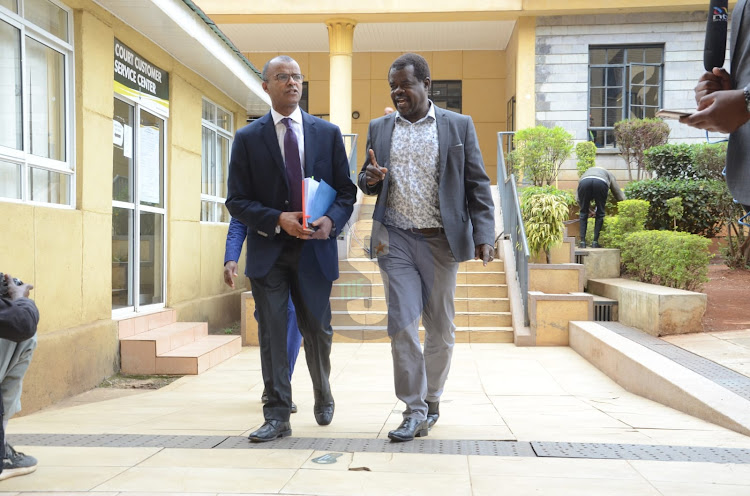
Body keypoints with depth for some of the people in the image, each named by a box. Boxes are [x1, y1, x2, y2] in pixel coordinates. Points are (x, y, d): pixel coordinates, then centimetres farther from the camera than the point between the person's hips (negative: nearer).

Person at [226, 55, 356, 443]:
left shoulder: (328, 133, 7)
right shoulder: (247, 138, 3)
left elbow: (346, 190, 8)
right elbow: (237, 200, -1)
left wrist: (332, 220, -12)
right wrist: (278, 220, -16)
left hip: (314, 248, 1)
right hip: (268, 251, -1)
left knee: (317, 330, 11)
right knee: (272, 334, 1)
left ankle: (322, 396, 38)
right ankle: (277, 416, 12)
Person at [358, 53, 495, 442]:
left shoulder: (459, 126, 4)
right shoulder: (379, 128, 11)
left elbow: (477, 184, 2)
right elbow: (367, 183, 17)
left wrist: (484, 235, -8)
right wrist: (370, 178, -8)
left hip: (442, 239, -1)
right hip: (396, 239, 1)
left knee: (440, 327, 8)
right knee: (402, 324, -5)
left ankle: (432, 398, 27)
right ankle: (415, 410, 3)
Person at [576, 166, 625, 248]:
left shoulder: (586, 172, 43)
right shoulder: (609, 174, 42)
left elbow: (578, 199, 32)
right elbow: (620, 197, 35)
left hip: (584, 181, 1)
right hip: (601, 182, -1)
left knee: (583, 213, 18)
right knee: (600, 214, 16)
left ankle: (582, 242, 14)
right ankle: (595, 242, 15)